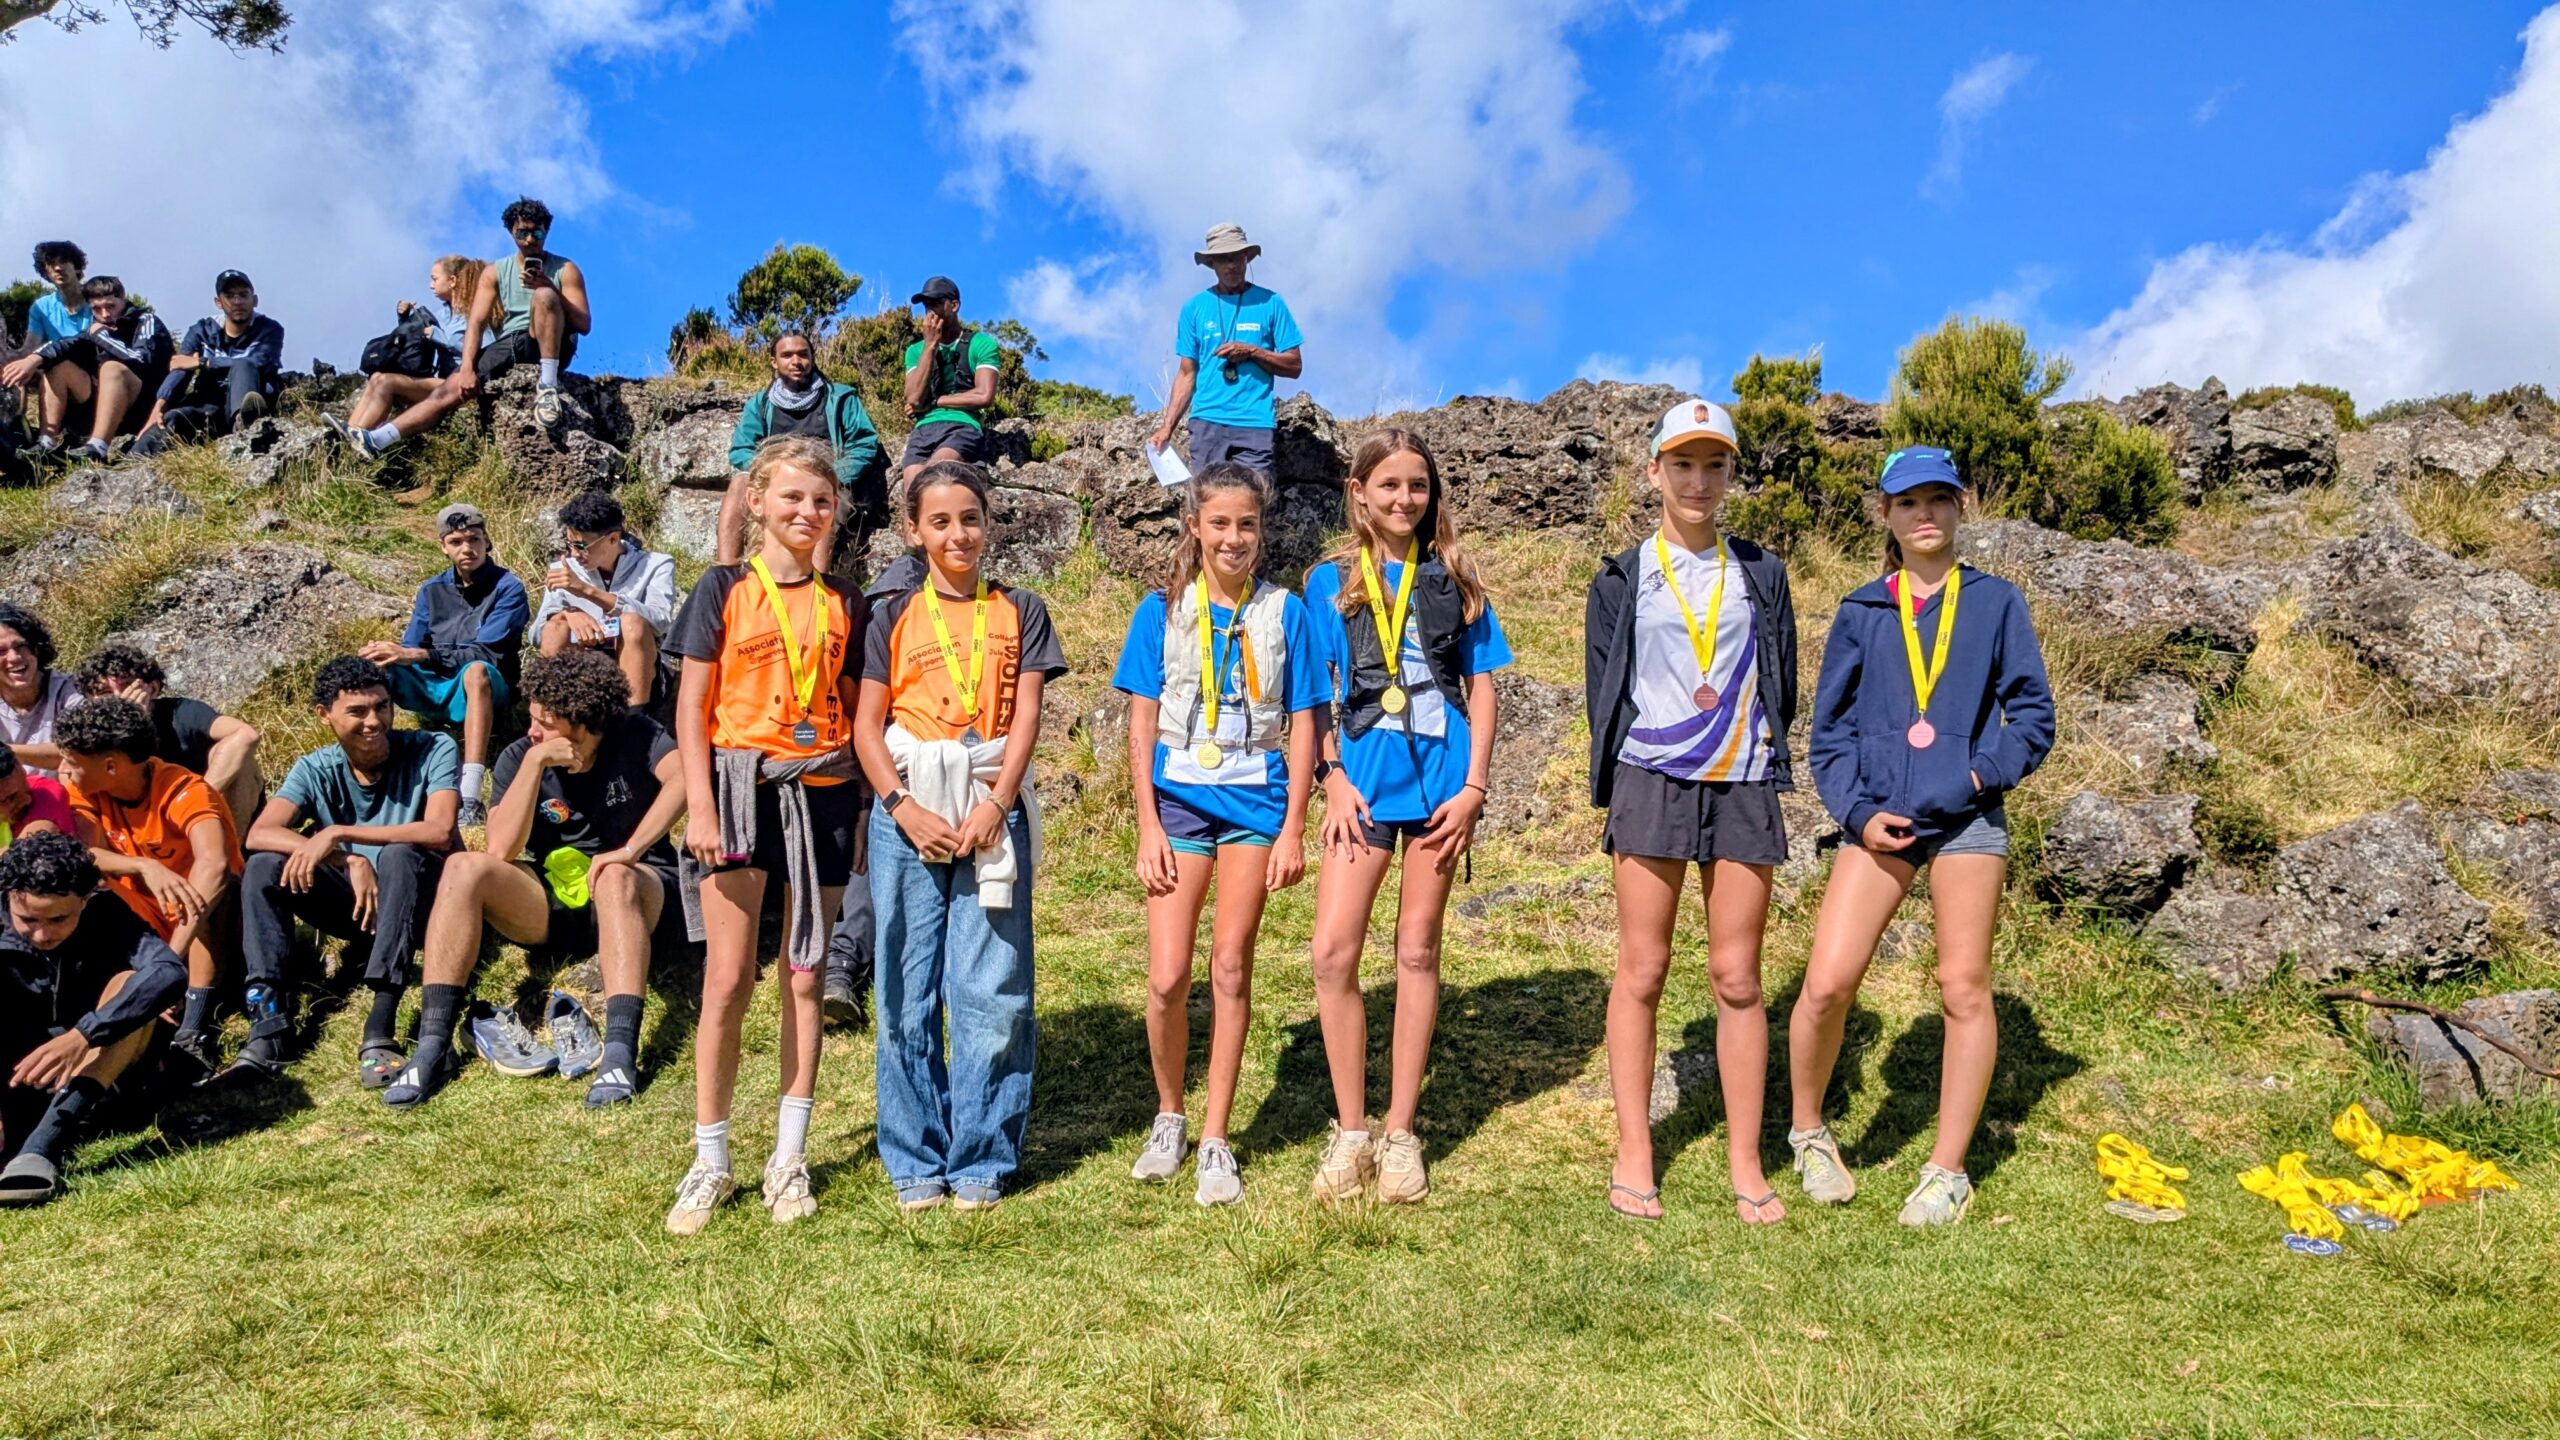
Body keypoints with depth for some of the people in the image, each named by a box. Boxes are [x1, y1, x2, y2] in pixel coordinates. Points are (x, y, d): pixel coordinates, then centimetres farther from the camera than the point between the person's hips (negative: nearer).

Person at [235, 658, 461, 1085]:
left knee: (399, 856, -35)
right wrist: (349, 862, -31)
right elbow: (259, 835, -19)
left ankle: (380, 1030, -39)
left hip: (424, 901, -4)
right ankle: (267, 1025, -24)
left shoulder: (432, 750, -12)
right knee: (264, 867, -16)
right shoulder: (315, 770, -2)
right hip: (359, 903, 4)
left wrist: (338, 834, -28)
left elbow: (439, 832, -28)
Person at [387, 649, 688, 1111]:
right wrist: (535, 760, -19)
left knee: (615, 878, -38)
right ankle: (433, 1045, -25)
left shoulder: (633, 735, -7)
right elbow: (501, 851, -14)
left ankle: (620, 1049, -47)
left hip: (637, 895, -3)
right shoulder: (519, 757, -1)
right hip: (552, 907, 3)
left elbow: (685, 778, -27)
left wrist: (631, 850, -32)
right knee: (464, 868, -21)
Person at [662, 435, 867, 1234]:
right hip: (740, 786, -2)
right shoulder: (724, 590, 1)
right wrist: (700, 806, -9)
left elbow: (857, 713, 11)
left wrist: (867, 807, 5)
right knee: (728, 979, -3)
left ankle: (790, 1156, 16)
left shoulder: (845, 604, 8)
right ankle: (710, 1161, 9)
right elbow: (692, 706, -1)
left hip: (822, 793, 2)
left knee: (804, 977, 7)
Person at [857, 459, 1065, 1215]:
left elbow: (1026, 717, 2)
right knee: (908, 991, 3)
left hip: (993, 809, 0)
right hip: (908, 811, 1)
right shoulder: (895, 617, 10)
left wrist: (995, 804, -11)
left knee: (991, 991, -2)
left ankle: (981, 1158, 9)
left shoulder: (1019, 612, 10)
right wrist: (904, 807, -10)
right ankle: (916, 1160, 14)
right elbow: (866, 726, 5)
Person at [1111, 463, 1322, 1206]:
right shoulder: (1162, 610, 2)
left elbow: (1302, 725, 2)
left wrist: (1293, 829, -2)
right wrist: (1148, 825, -5)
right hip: (1178, 797, 0)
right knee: (1167, 978, -4)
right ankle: (1169, 1115, 20)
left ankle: (1215, 1139, 13)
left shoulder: (1283, 611, 2)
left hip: (1255, 800, 0)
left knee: (1231, 965, 2)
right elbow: (1142, 723, 1)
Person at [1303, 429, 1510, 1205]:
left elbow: (1480, 687, 7)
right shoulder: (1330, 581, 7)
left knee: (1417, 951, 6)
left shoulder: (1453, 579, 7)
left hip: (1440, 772, 0)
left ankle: (1401, 1133, 15)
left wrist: (1474, 785, -3)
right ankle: (1349, 1131, 6)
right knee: (1333, 951, -9)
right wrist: (1335, 779, -5)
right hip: (1364, 775, 0)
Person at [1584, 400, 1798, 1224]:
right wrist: (1614, 793, 3)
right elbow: (1603, 691, 7)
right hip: (1652, 783, -1)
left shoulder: (1759, 575, 12)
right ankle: (1633, 1153, 7)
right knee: (1642, 971, 0)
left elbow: (1781, 685, 15)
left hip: (1744, 788, 1)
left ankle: (1745, 1161, 8)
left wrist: (1763, 751, 6)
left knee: (1737, 977, 1)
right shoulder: (1624, 580, 8)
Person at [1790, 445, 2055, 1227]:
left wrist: (1985, 772, -11)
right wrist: (1858, 811, -5)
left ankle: (1948, 1171, 18)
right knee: (1826, 984, -10)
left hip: (1967, 818, 0)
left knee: (1964, 991, 5)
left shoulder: (1995, 603, 7)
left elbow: (2033, 714, 5)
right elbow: (1828, 730, 8)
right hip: (1879, 819, 0)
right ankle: (1809, 1132, 15)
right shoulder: (1860, 613, 9)